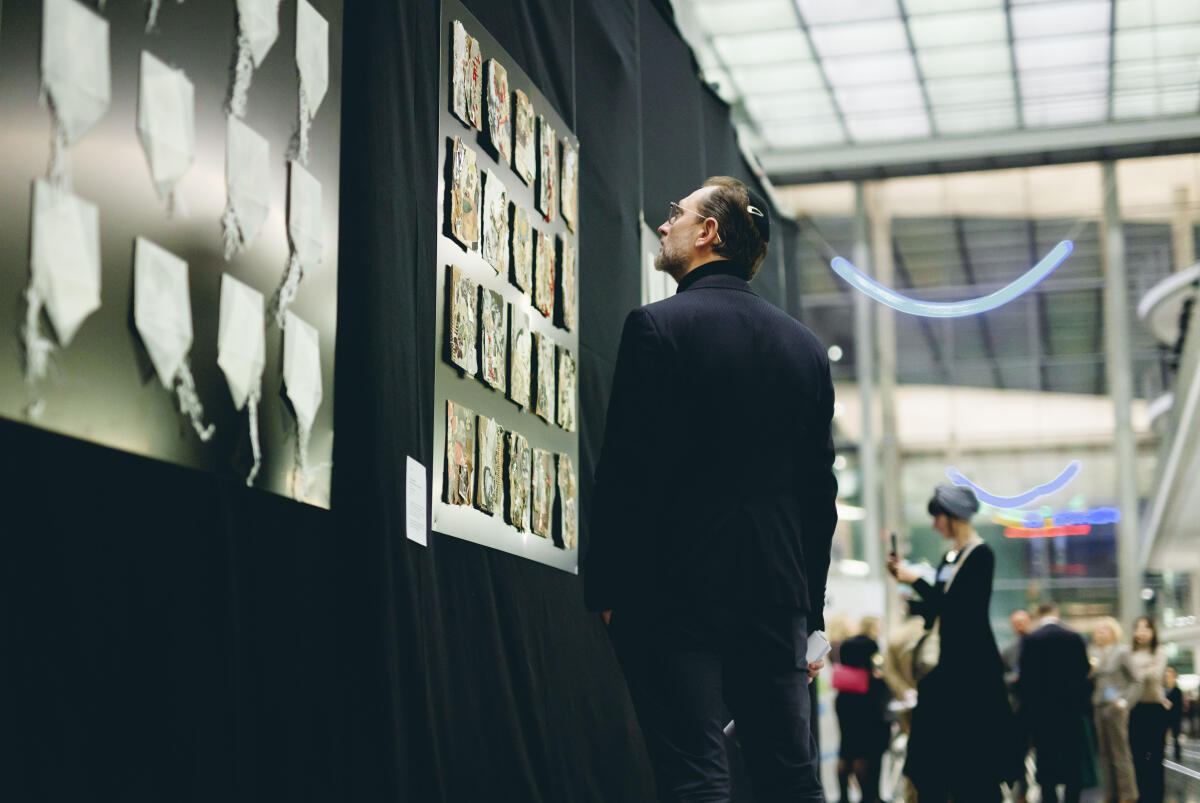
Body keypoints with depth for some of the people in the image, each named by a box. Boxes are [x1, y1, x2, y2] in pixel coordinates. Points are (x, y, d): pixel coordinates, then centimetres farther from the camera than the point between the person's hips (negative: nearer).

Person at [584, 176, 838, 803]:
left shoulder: (656, 327, -7)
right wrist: (809, 614, 16)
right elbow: (819, 491, 11)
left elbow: (626, 473, -12)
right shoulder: (806, 347, 10)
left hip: (676, 592, -5)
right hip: (777, 598, 5)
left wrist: (604, 589, -3)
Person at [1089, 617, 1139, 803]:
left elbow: (1135, 683, -3)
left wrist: (1124, 700, -15)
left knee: (1120, 753, -3)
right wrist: (1090, 670, -5)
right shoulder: (1092, 653, 12)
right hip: (1096, 708, 5)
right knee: (1104, 753, 6)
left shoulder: (1122, 652, -3)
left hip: (1115, 708, -5)